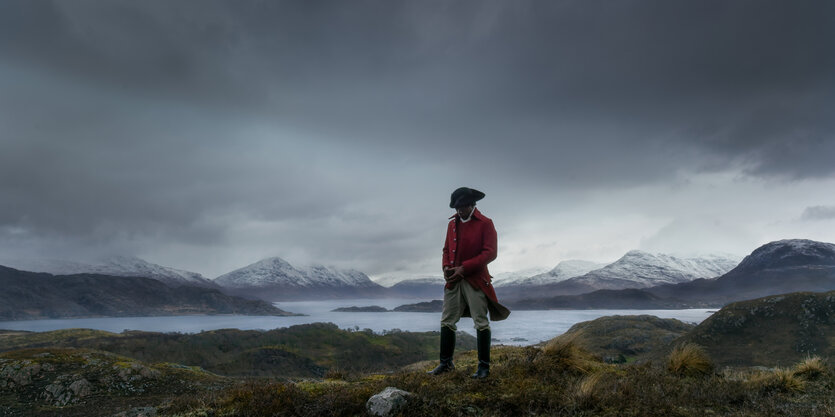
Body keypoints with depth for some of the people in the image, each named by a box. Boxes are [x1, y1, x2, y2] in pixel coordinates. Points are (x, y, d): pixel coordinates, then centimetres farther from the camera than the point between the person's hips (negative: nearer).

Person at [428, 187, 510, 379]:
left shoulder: (485, 224, -6)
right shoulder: (452, 223, 13)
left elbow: (490, 253, -12)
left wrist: (463, 268, -16)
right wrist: (446, 267, -2)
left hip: (475, 280, -6)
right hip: (453, 280, 6)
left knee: (481, 323, -1)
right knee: (447, 321, 7)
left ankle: (484, 366, 8)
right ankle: (446, 363, 18)